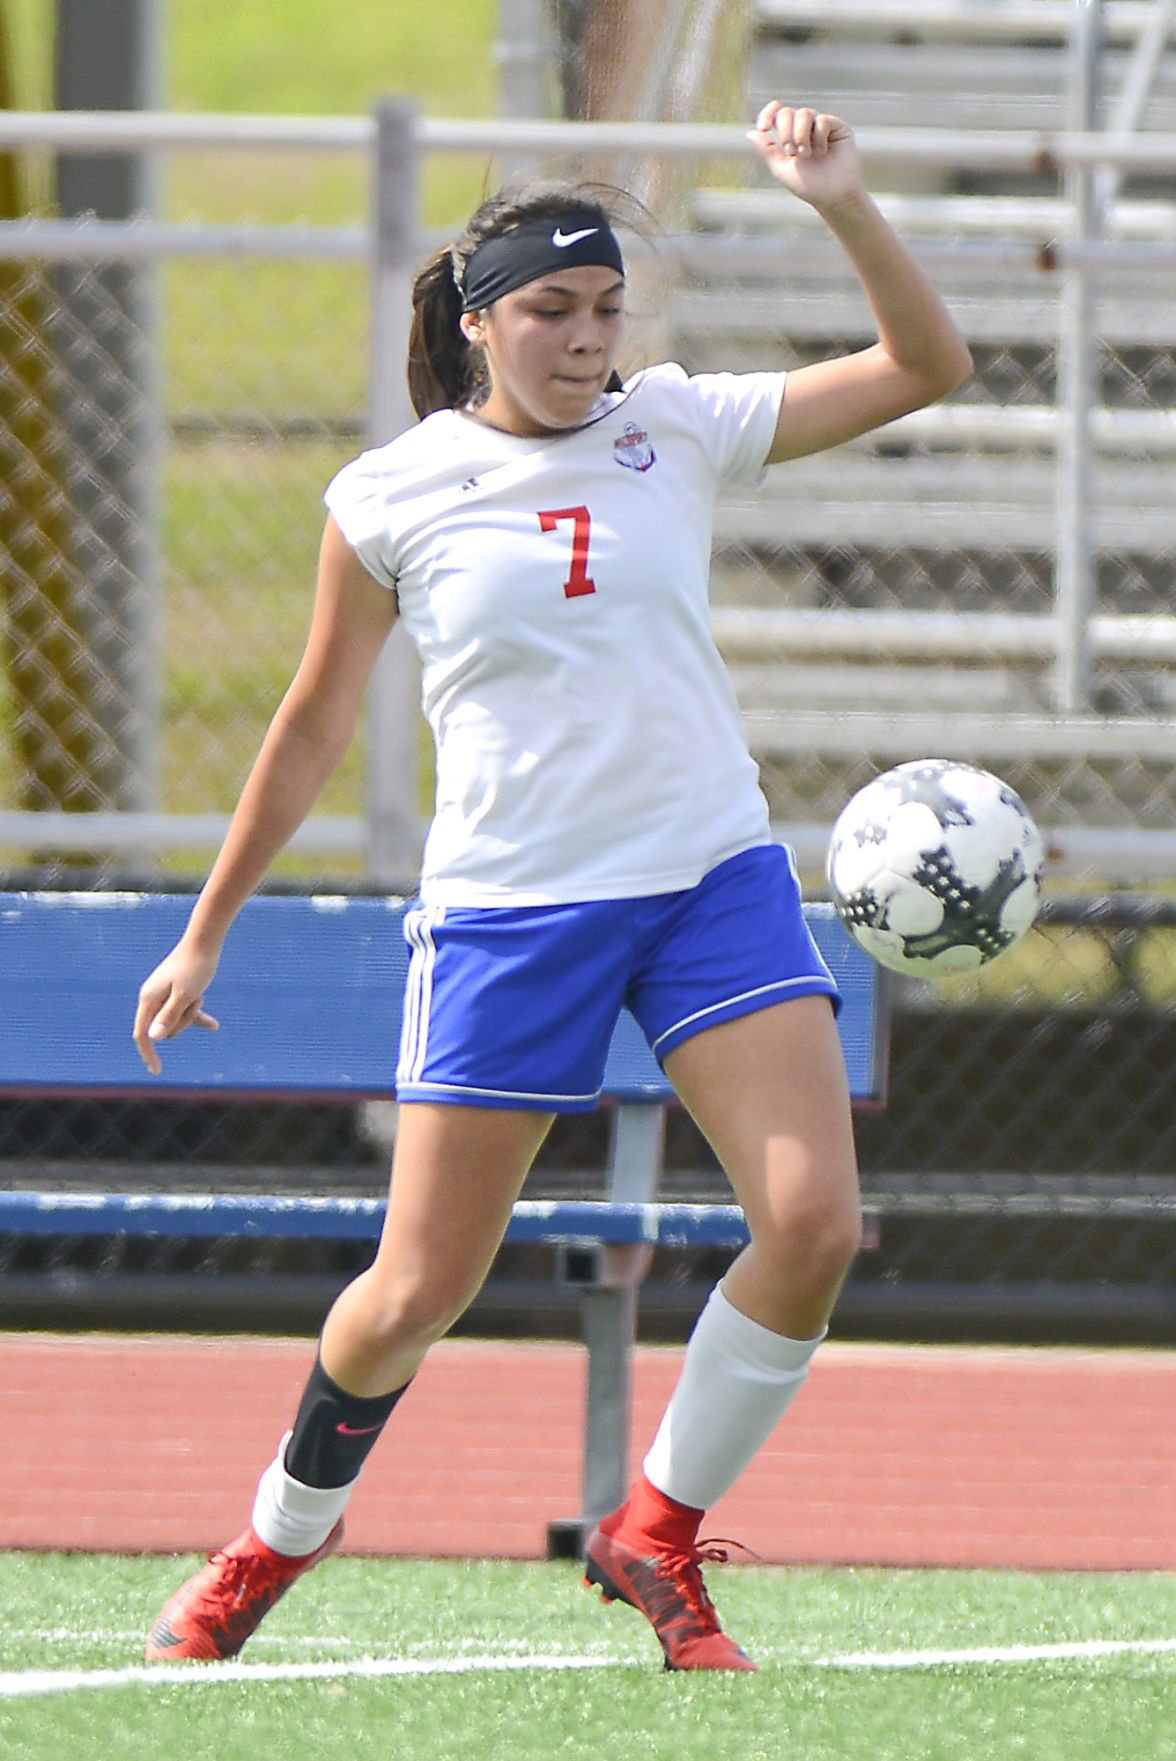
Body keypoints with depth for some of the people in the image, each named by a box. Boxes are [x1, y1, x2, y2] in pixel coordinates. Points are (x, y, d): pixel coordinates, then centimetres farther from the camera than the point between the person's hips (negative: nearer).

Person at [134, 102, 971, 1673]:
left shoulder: (679, 430, 3)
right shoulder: (388, 498, -1)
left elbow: (926, 366, 2)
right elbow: (314, 729, 9)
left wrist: (844, 206, -13)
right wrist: (204, 937, 12)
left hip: (713, 880, 2)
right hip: (505, 909, -2)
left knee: (814, 1223, -15)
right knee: (419, 1292, -2)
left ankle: (658, 1539, 4)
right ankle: (278, 1542, 25)